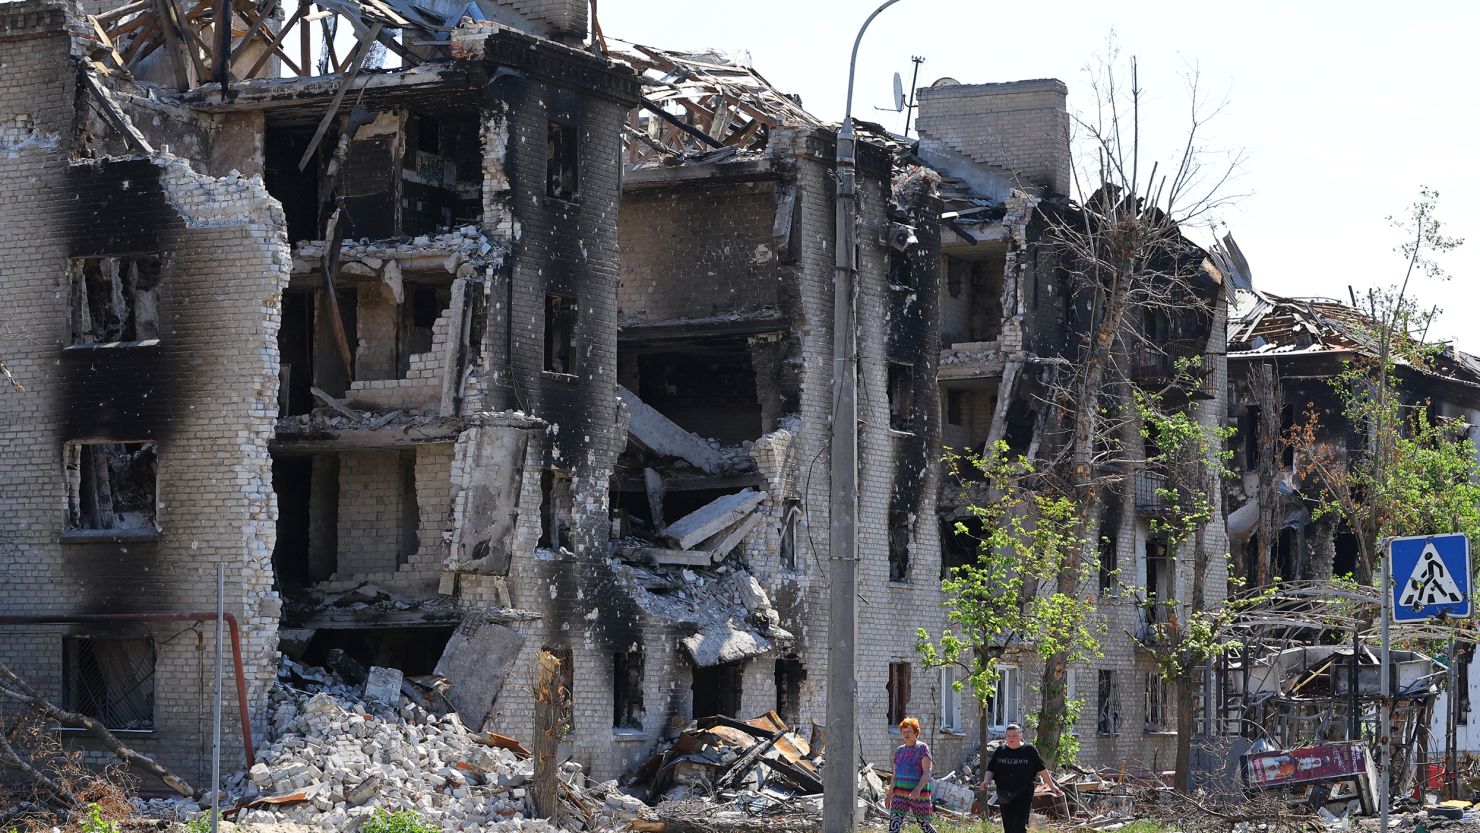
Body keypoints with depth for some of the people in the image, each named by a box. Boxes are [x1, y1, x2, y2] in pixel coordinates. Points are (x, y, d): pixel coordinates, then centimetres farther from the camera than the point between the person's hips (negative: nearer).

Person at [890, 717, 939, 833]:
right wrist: (890, 795, 21)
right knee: (894, 821, -12)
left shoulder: (922, 748, -3)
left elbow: (926, 772, -12)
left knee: (922, 823, 6)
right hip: (900, 793, 4)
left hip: (919, 793, -4)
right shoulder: (899, 751, 13)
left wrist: (918, 789, -27)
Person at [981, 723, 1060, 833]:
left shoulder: (1029, 751, -1)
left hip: (1024, 796, -4)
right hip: (1004, 796, 4)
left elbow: (1042, 770, 5)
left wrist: (1052, 786, 6)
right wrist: (986, 781, -10)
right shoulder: (999, 751, 8)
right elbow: (990, 770, 10)